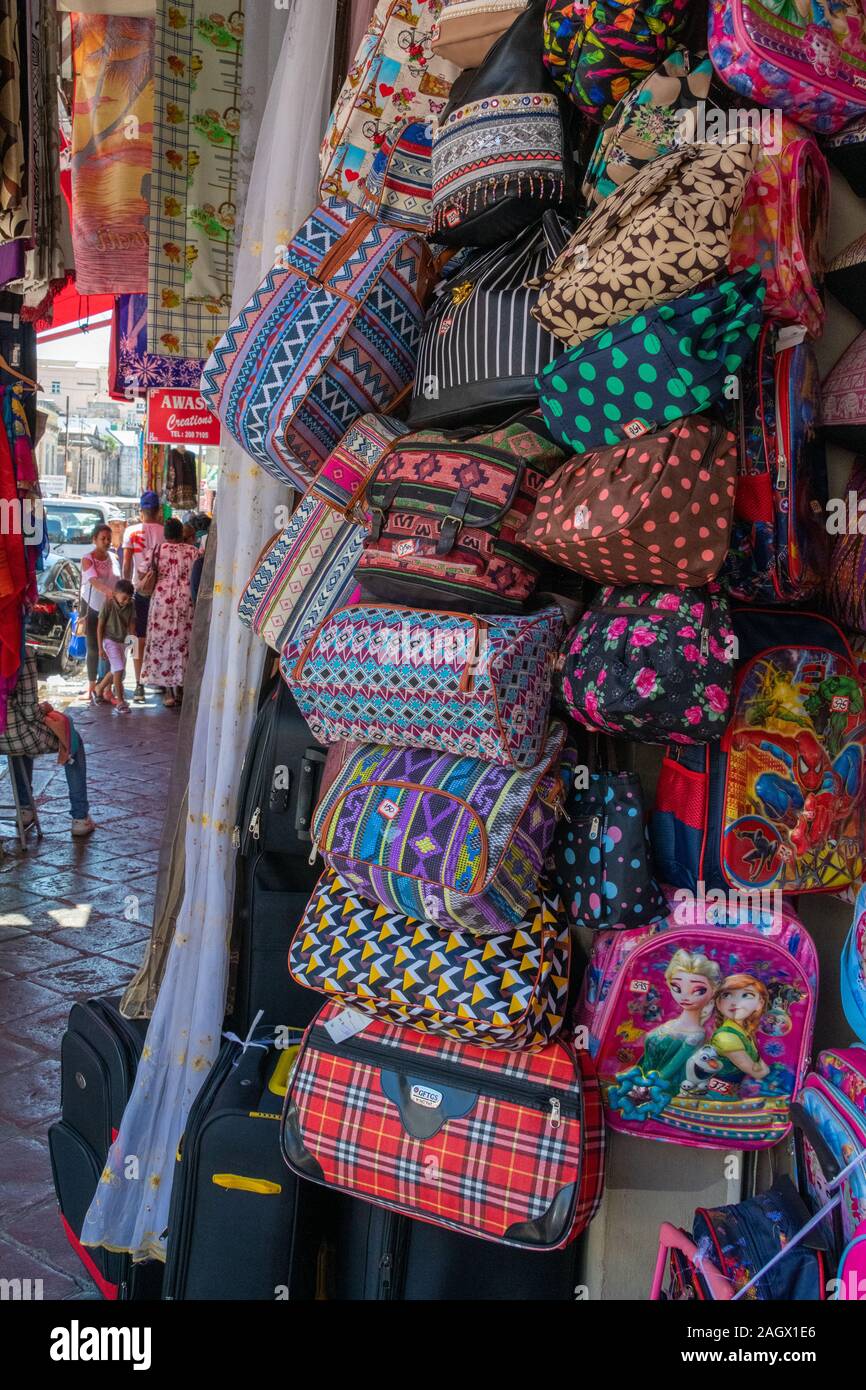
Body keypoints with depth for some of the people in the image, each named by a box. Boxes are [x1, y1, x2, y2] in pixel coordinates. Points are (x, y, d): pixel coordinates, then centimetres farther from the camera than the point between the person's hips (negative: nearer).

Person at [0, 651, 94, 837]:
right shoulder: (22, 655, -16)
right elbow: (30, 709, -17)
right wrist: (44, 710, 6)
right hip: (16, 735, -5)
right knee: (73, 740, 23)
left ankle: (25, 807, 43)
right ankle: (80, 817, 24)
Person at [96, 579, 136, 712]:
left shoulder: (131, 605, -5)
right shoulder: (108, 604, -16)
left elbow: (131, 625, 2)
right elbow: (100, 626, -11)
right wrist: (100, 647, -11)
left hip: (122, 641, 6)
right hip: (109, 640, -6)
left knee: (115, 670, 17)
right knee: (119, 669, -14)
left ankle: (100, 688, 41)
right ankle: (119, 700, -7)